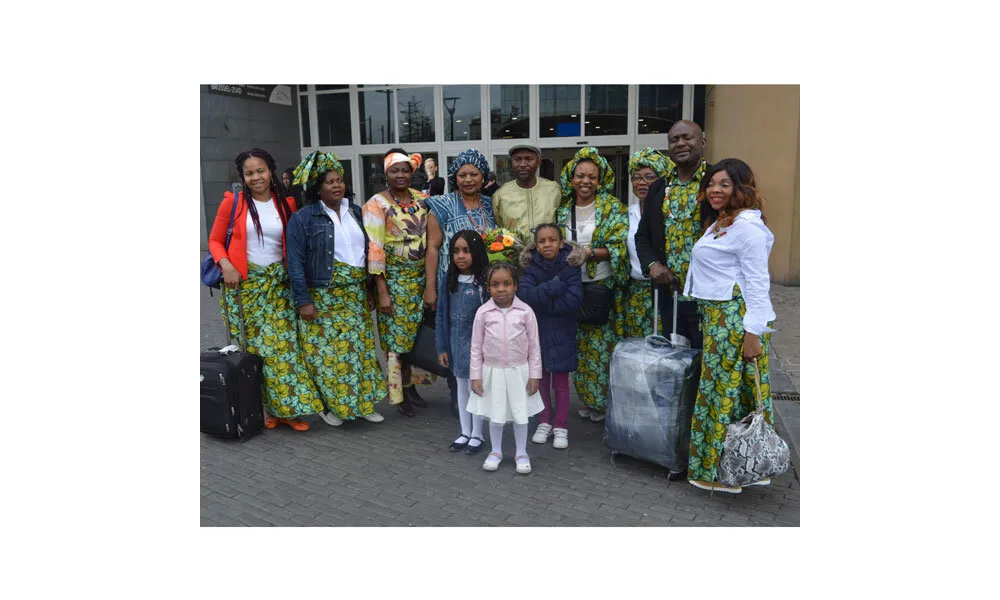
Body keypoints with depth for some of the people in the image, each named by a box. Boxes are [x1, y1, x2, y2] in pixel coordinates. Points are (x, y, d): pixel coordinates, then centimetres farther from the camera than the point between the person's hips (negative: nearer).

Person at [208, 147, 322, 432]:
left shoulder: (287, 204, 5)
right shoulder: (232, 202, -1)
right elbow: (215, 240, 4)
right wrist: (225, 265, -13)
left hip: (278, 283, 1)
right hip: (243, 283, -1)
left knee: (283, 343, -2)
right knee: (252, 346, 4)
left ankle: (288, 407, 8)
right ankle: (262, 407, 17)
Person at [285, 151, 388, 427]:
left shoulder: (356, 212, 9)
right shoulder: (303, 218, -6)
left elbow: (368, 252, 14)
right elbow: (295, 263, -9)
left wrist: (370, 289, 11)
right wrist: (303, 300, -14)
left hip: (356, 295, 5)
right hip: (323, 297, -5)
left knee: (359, 347, 7)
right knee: (328, 351, -1)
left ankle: (361, 402, 20)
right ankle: (329, 405, 16)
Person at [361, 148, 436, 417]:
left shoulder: (422, 199, 7)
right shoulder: (377, 205, -8)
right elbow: (374, 249, -12)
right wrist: (382, 292, -16)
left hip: (421, 277, 5)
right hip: (393, 280, -4)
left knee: (418, 333, 9)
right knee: (397, 336, 2)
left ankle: (412, 385, 26)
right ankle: (400, 394, 17)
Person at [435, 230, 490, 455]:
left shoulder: (484, 282, -15)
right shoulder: (448, 280, 0)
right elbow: (441, 316, 3)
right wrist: (442, 347, 3)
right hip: (456, 343, 5)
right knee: (461, 388, 17)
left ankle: (477, 435, 24)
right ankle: (465, 432, 32)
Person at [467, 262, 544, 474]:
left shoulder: (525, 311, -8)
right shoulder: (483, 312, -7)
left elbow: (534, 346, -2)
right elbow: (476, 347, 0)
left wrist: (534, 375, -2)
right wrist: (476, 376, -1)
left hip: (519, 371, 0)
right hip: (493, 371, 0)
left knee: (520, 415, 10)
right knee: (495, 416, 11)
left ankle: (521, 453, 29)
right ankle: (496, 452, 32)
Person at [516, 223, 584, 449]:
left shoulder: (570, 266, -8)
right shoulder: (532, 267, -2)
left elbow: (574, 300, -21)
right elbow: (524, 295, -19)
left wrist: (540, 302, -17)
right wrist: (554, 286, -24)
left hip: (561, 333, -2)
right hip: (536, 331, 2)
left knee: (561, 383, 7)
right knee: (540, 380, 13)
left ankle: (561, 427, 20)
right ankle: (544, 422, 29)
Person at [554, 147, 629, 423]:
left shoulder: (612, 207, -1)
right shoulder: (563, 209, 11)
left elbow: (620, 245, -10)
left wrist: (592, 253, -22)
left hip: (602, 287, -4)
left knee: (602, 346, -3)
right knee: (579, 346, 8)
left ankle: (605, 402, 11)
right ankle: (588, 400, 22)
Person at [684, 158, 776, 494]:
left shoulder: (746, 225, -12)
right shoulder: (720, 223, 18)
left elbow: (757, 282, -16)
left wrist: (753, 332, -19)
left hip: (736, 319, -9)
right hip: (715, 317, 10)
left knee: (727, 390, -2)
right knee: (719, 388, 12)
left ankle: (721, 471, 10)